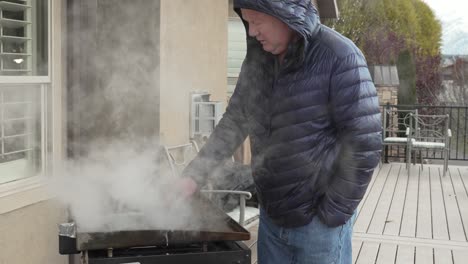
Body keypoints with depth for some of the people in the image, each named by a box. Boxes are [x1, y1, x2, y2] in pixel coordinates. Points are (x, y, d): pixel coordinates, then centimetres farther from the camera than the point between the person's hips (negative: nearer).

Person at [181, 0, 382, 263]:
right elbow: (235, 121, 10)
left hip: (318, 222, -6)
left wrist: (333, 213, -14)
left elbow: (365, 145, -17)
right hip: (271, 217, 6)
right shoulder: (257, 60, 3)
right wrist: (195, 174, -1)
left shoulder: (339, 57, -17)